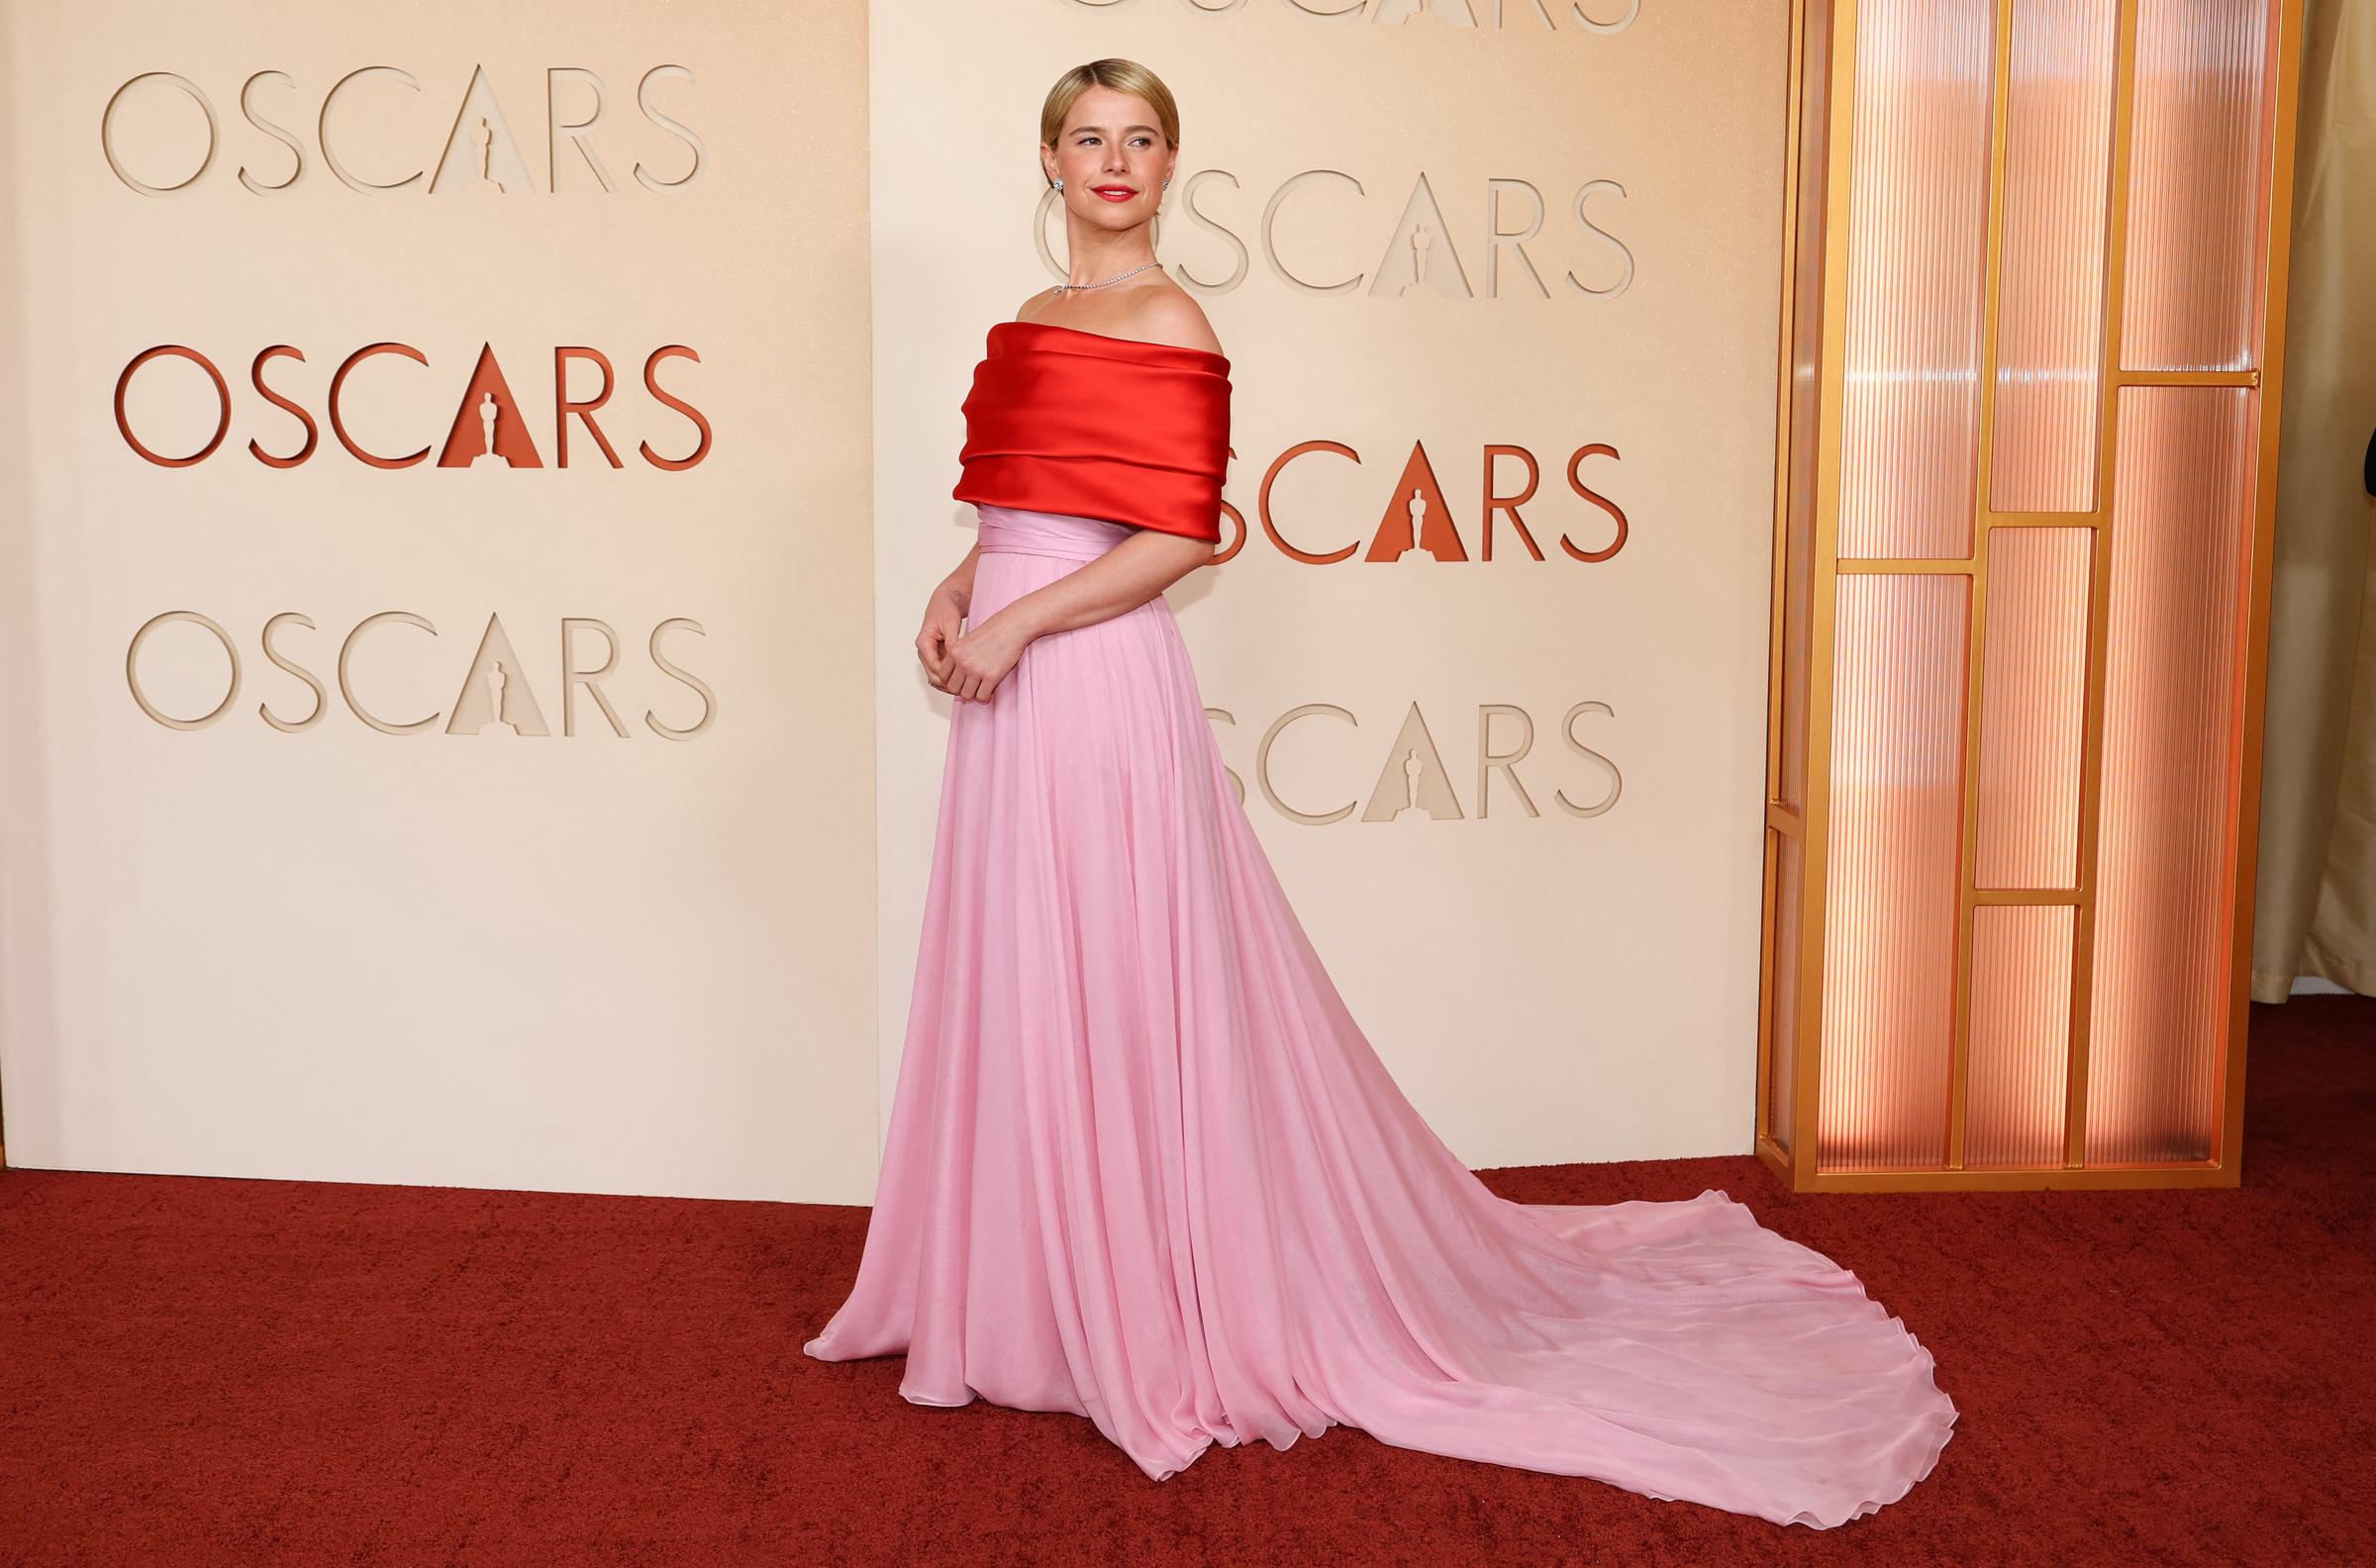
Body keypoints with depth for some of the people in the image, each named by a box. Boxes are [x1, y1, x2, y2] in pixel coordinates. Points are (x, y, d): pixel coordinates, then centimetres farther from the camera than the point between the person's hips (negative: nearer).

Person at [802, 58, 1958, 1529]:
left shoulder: (1167, 325, -10)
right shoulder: (1041, 318, 16)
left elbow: (1180, 537, -17)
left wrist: (1015, 624, -17)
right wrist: (956, 590, 5)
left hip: (1099, 680, -8)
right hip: (1016, 688, 9)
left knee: (1113, 994, -1)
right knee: (1018, 991, 15)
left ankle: (1154, 1312, 14)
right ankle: (1037, 1290, 30)